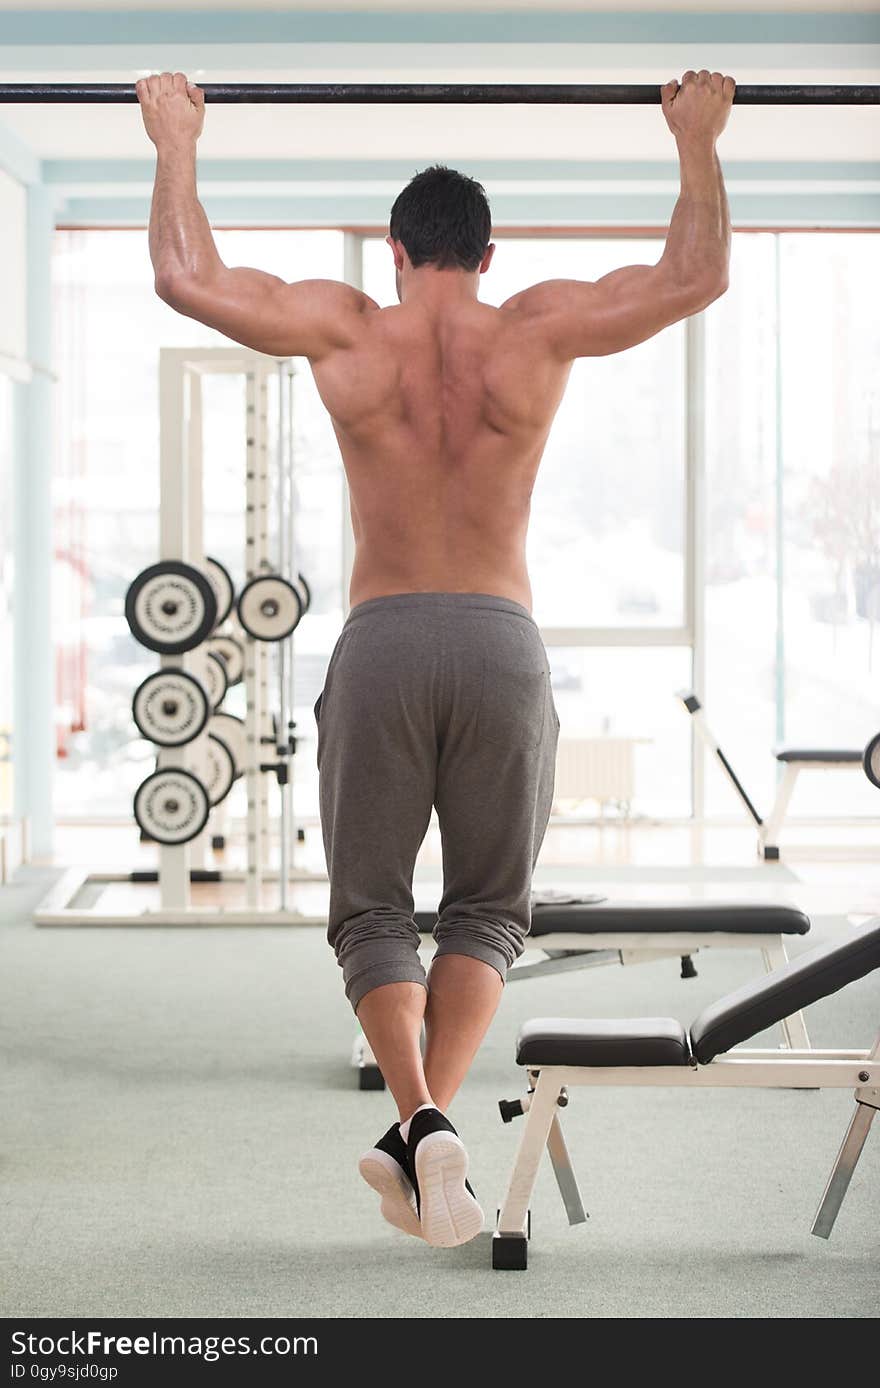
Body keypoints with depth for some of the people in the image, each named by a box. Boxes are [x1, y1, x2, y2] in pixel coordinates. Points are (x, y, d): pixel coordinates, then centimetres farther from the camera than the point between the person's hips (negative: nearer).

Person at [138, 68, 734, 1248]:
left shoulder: (344, 329, 3)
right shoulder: (540, 329, 4)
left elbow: (186, 278, 6)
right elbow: (696, 279, 9)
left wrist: (176, 144, 20)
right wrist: (697, 144, 22)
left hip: (381, 640, 0)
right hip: (504, 637, 0)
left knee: (373, 908, 11)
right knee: (488, 907, 15)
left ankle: (419, 1119, -12)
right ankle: (430, 1123, -5)